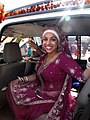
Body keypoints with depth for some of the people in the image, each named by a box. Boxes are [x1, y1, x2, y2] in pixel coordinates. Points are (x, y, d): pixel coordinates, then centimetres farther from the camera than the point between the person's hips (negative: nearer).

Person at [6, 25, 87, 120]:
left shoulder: (63, 59, -25)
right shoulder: (43, 57, 0)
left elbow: (82, 77, -32)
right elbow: (38, 75, 10)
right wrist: (21, 79, 1)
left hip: (54, 100, -7)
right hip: (41, 91, 8)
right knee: (13, 87, 7)